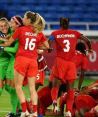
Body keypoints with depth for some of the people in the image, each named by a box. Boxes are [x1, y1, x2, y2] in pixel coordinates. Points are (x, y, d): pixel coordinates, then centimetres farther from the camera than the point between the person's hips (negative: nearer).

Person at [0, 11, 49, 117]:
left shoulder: (20, 30, -3)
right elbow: (47, 46, 14)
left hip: (21, 59, -4)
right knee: (32, 87, 7)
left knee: (18, 86, 3)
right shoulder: (38, 33, 6)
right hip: (33, 61, 4)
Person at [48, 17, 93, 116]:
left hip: (60, 61, -1)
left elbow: (48, 44, -11)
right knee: (70, 88, 5)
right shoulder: (74, 33, 9)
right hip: (71, 63, 1)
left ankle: (54, 101, -27)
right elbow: (87, 40, 6)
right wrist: (90, 49, 24)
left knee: (55, 86, 4)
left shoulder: (55, 33, 5)